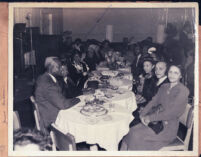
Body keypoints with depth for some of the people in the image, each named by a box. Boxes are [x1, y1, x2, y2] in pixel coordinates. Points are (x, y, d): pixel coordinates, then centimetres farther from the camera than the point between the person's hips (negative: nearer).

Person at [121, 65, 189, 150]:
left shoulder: (183, 91, -13)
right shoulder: (164, 87, 11)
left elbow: (172, 112, -19)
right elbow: (153, 101, 9)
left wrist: (150, 118, -16)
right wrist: (143, 114, -9)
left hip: (168, 127, -6)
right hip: (157, 122, 6)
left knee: (137, 135, -21)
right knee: (131, 131, -14)